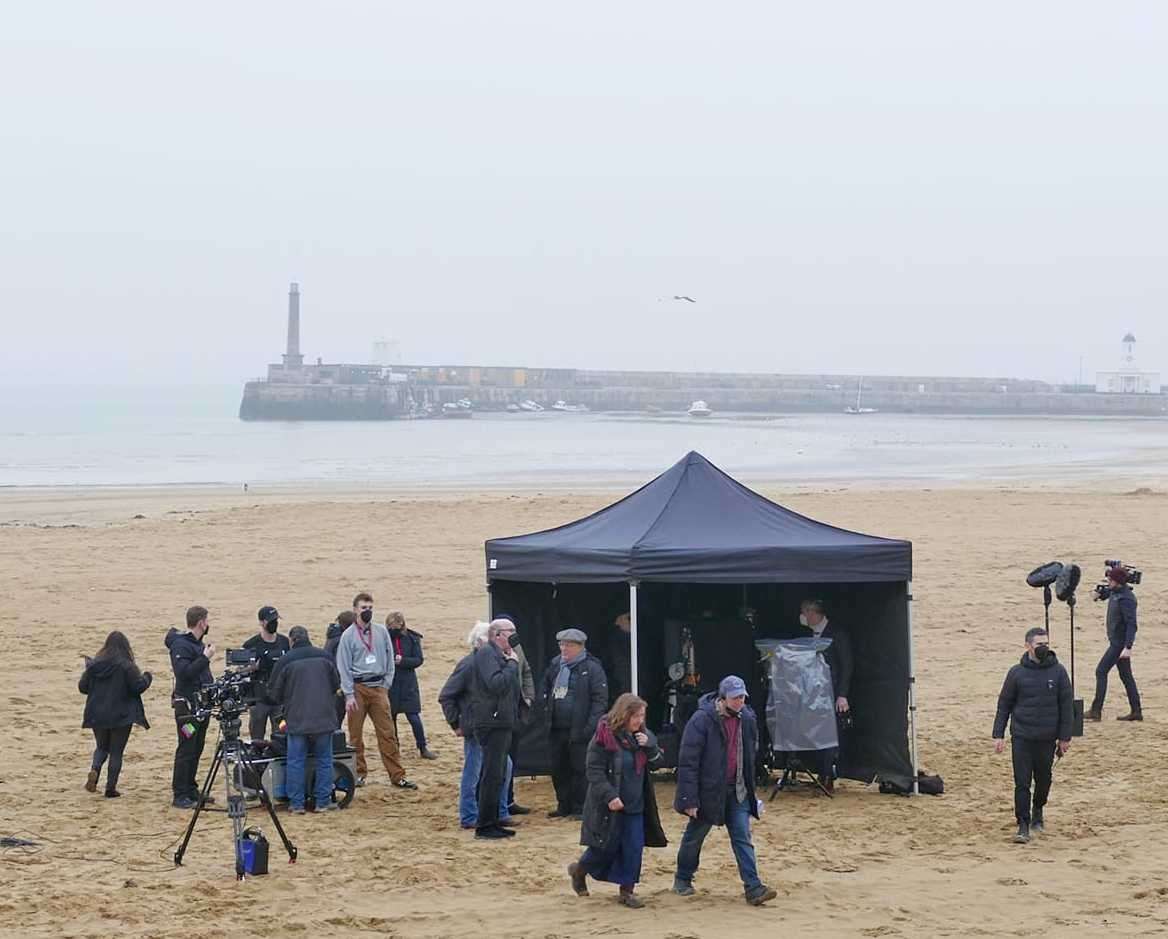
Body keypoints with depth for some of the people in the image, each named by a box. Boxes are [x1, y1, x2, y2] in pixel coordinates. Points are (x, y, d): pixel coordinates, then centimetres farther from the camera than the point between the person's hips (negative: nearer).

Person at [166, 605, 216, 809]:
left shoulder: (198, 643, 14)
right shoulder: (180, 645, -14)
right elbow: (183, 672, -26)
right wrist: (205, 657, -24)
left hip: (201, 704, 9)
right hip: (186, 705, -9)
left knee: (196, 750, 12)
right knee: (186, 750, -8)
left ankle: (191, 791, 19)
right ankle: (179, 795, -5)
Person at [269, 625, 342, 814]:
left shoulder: (286, 661, -6)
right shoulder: (324, 657, 1)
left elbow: (275, 693, 1)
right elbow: (337, 684, 11)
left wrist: (285, 704, 22)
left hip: (296, 719, -2)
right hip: (324, 718, 2)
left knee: (295, 761, 6)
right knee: (324, 760, 10)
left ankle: (296, 803, 5)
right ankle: (323, 802, 9)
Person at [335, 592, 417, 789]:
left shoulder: (382, 632, 7)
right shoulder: (348, 635, -1)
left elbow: (389, 659, 12)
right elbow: (343, 667, -2)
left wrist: (386, 685, 3)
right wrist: (349, 695, -8)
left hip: (378, 687, 2)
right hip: (358, 687, -2)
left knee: (387, 733, -2)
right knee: (355, 734, 2)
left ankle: (397, 775, -2)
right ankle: (359, 772, 14)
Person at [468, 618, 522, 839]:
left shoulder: (498, 655, 20)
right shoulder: (486, 653, -12)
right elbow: (496, 684, -25)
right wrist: (512, 664, -16)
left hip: (502, 723, 10)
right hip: (491, 723, -10)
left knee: (496, 775, 14)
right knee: (492, 775, -9)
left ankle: (492, 822, 21)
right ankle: (484, 825, -6)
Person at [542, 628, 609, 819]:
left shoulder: (592, 668, -8)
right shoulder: (555, 665, 12)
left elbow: (600, 700, -11)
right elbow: (546, 690, 26)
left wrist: (590, 726, -18)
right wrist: (546, 713, 12)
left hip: (579, 730, -7)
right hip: (556, 729, 7)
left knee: (580, 770, -1)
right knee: (558, 769, 12)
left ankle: (579, 808, 7)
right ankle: (564, 806, 23)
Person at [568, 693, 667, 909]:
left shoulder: (642, 735, 5)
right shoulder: (604, 737, -15)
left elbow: (656, 762, 8)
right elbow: (594, 771, -16)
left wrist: (649, 746, -12)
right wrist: (609, 796, -23)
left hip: (635, 804, 6)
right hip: (609, 806, -6)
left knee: (634, 847, 2)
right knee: (607, 847, 4)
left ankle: (627, 891, 12)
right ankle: (579, 870, 31)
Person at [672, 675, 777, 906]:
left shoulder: (747, 719, 1)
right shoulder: (702, 720, -18)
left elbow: (751, 753, 16)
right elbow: (687, 762, -17)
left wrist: (749, 785, 15)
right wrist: (689, 799, -19)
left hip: (737, 791, 4)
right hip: (708, 790, -4)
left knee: (742, 837, -3)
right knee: (695, 836, 12)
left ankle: (753, 888, -7)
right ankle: (683, 879, 32)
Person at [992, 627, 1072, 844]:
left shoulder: (1058, 672, 0)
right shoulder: (1017, 673, -1)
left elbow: (1065, 706, 4)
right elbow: (1004, 705, 4)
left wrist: (1065, 737, 2)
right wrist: (998, 735, 0)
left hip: (1047, 738, 1)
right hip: (1021, 738, -1)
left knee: (1043, 779, 14)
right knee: (1022, 782, -5)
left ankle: (1038, 813, 38)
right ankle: (1023, 825, 0)